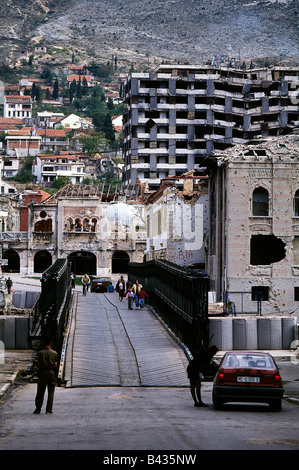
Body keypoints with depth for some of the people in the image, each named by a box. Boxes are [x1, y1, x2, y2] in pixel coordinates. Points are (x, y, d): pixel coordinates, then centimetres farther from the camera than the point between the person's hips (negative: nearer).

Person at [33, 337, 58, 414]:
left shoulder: (40, 353, -3)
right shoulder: (54, 353, -2)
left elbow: (38, 364, -1)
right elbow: (55, 364, 0)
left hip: (42, 372, 0)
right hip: (52, 373, 0)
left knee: (40, 392, 7)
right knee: (51, 392, 5)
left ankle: (37, 409, 9)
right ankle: (49, 409, 1)